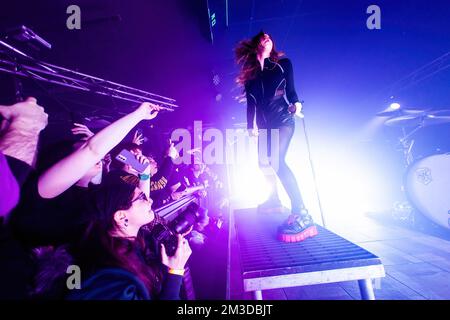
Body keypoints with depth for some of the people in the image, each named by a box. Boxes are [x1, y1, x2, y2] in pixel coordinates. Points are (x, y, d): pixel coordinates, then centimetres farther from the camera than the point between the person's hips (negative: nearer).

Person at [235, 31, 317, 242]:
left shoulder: (283, 64, 7)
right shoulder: (250, 71, 13)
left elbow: (291, 89, 4)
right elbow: (250, 101, 13)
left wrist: (296, 103, -17)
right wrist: (250, 125, 10)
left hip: (283, 120, -5)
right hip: (264, 124, 5)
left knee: (277, 162, -24)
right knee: (264, 163, 10)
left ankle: (301, 214, -26)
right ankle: (273, 200, 31)